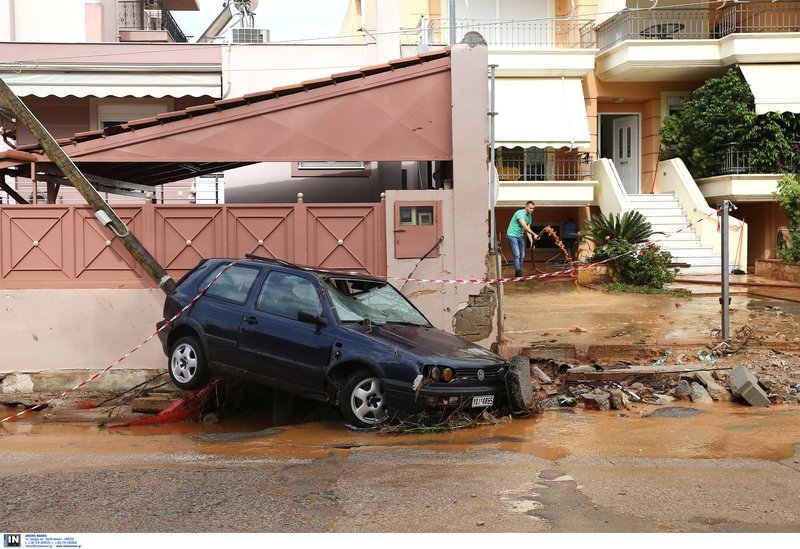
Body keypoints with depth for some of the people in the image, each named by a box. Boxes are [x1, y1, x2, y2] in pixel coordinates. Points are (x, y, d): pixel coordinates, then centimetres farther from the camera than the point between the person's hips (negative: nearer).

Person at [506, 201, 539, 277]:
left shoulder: (529, 216, 8)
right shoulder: (519, 213, -19)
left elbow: (527, 230, 8)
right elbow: (524, 226, -28)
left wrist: (531, 241, -2)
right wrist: (534, 235, -34)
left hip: (520, 236, 8)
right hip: (512, 235, -8)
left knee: (522, 256, 5)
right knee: (517, 255, -17)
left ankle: (517, 273, 14)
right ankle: (518, 272, -16)